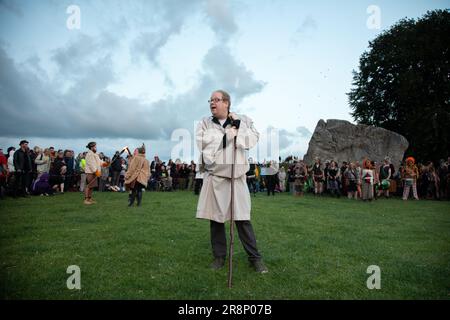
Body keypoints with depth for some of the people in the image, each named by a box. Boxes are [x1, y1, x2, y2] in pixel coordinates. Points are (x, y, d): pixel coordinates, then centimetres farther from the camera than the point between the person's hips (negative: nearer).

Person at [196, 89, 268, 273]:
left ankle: (255, 257, 13)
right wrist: (226, 134, -9)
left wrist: (238, 126, -11)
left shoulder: (242, 121, 8)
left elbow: (253, 139, -5)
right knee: (215, 218, 7)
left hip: (237, 177, -1)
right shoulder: (205, 123, 8)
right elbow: (202, 142, -10)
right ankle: (219, 256, 22)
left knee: (242, 218, 0)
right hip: (214, 176, 1)